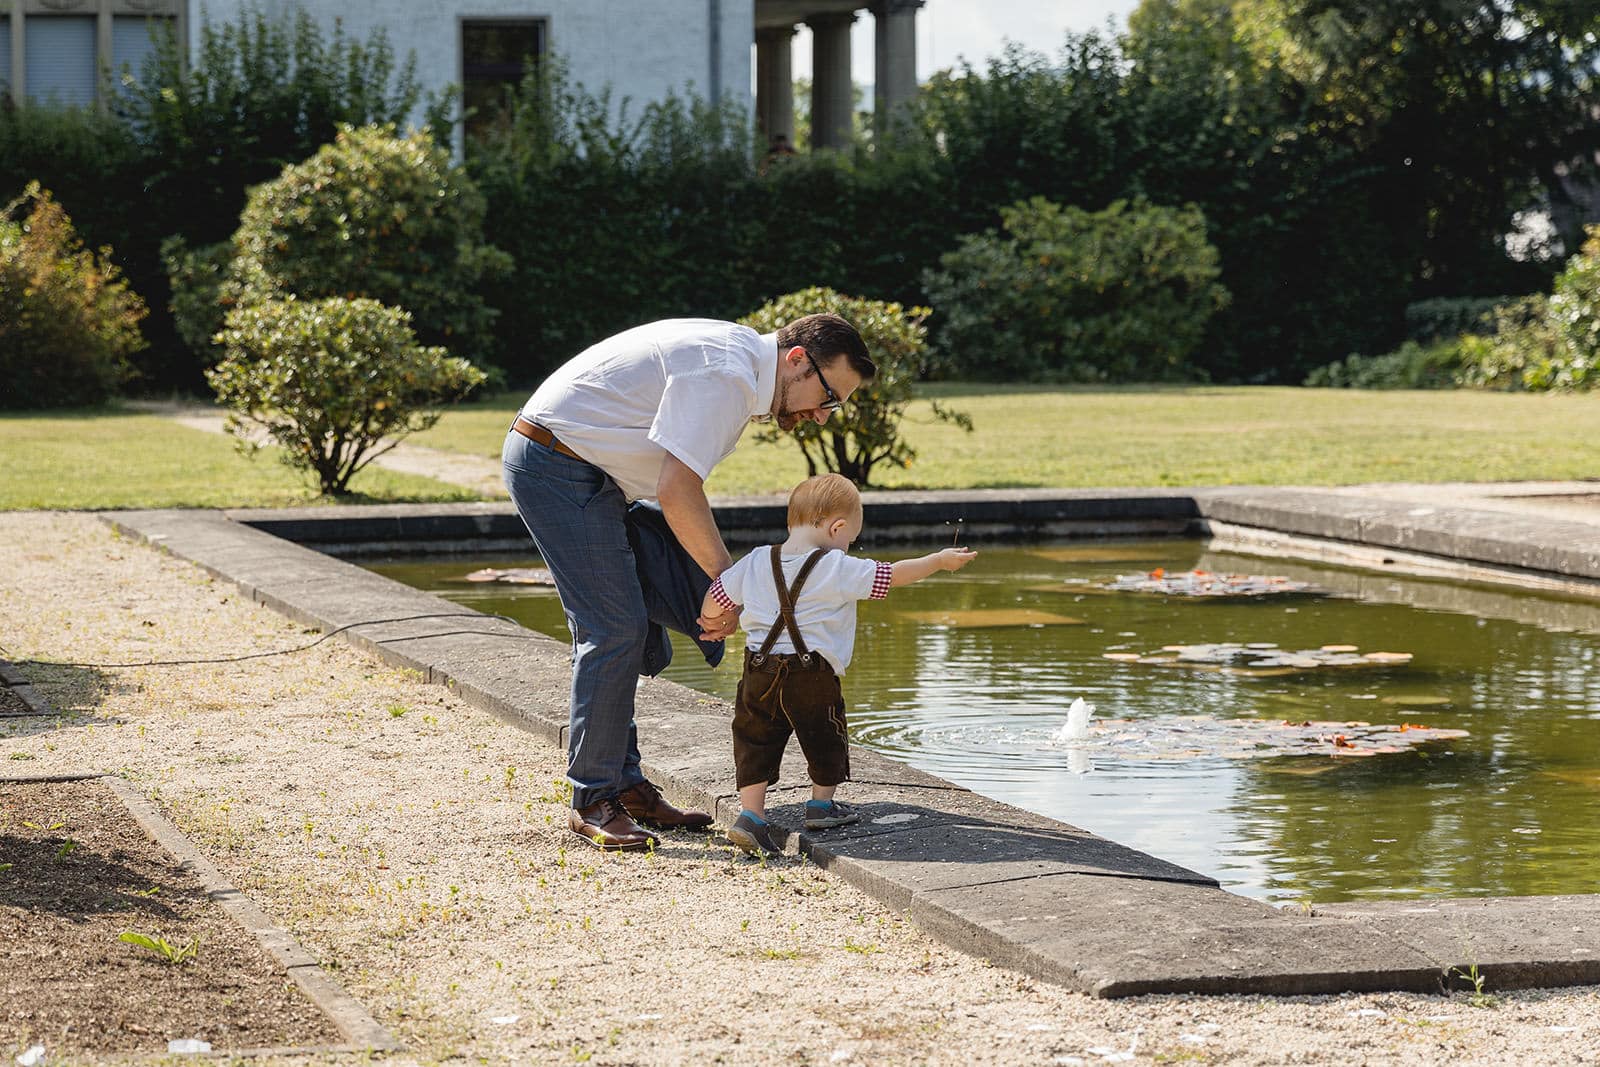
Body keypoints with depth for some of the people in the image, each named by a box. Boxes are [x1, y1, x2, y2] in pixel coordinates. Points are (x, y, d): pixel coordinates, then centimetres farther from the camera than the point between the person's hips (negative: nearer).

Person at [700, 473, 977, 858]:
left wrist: (712, 622, 37)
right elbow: (893, 575, -1)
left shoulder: (754, 563, 6)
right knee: (826, 739, 17)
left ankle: (750, 814, -1)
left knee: (757, 741, 9)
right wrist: (940, 560, 12)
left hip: (759, 672, 4)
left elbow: (714, 602, 14)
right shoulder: (840, 570, -8)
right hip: (812, 674, -4)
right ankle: (821, 804, 29)